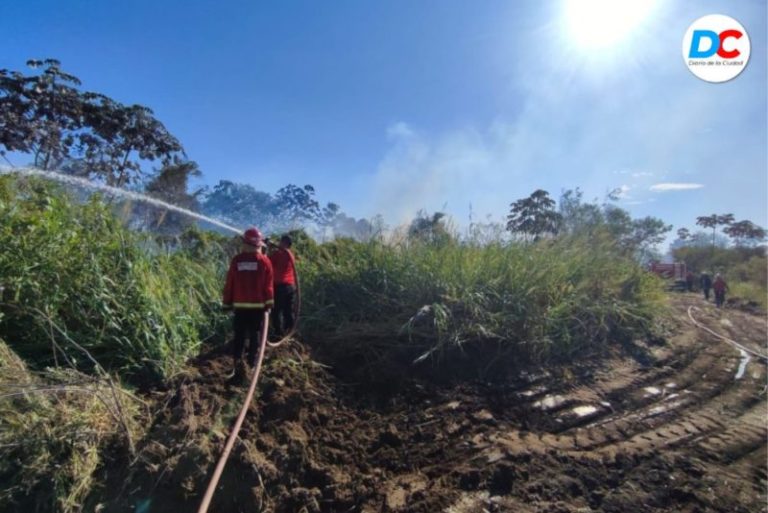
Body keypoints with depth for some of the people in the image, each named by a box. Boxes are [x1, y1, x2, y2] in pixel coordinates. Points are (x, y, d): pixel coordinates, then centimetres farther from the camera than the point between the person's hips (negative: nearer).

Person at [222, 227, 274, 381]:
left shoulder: (236, 260, -3)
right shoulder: (264, 261, -6)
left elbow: (229, 283, 1)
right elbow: (268, 286, -6)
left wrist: (227, 303, 10)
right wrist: (268, 304, 1)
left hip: (240, 305, 1)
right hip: (258, 305, 0)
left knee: (239, 335, 7)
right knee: (254, 334, 14)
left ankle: (237, 361, -5)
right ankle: (252, 361, 25)